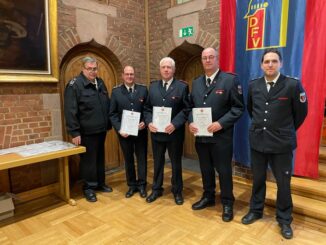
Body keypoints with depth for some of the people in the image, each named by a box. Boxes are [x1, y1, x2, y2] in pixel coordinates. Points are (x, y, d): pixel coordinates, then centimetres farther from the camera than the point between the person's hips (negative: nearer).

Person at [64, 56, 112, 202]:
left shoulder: (100, 83, 11)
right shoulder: (75, 85, -10)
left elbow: (107, 105, 15)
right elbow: (70, 111, -15)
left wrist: (108, 124, 12)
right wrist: (74, 132, -18)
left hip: (101, 129, 7)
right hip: (87, 132, -6)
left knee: (100, 158, 17)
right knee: (88, 160, 5)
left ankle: (100, 183, 33)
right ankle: (88, 188, 22)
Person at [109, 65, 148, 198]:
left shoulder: (143, 89, 1)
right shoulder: (116, 91, 1)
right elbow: (112, 113, -1)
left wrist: (145, 122, -14)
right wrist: (119, 129, -11)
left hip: (140, 130, 0)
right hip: (124, 132, 0)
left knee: (142, 158, 9)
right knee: (128, 159, 12)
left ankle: (141, 185, 24)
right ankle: (132, 185, 26)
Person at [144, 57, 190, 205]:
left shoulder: (182, 87, -3)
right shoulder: (153, 86, 9)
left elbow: (186, 109, -9)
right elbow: (147, 108, 9)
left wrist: (175, 124, -20)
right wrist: (149, 122, -8)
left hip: (175, 132, -3)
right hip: (156, 132, 3)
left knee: (176, 163, 11)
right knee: (158, 162, 15)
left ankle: (177, 191, 29)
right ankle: (156, 189, 32)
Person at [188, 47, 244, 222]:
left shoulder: (230, 80, -7)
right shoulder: (196, 83, 11)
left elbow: (238, 108, -10)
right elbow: (191, 106, 13)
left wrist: (221, 123, -21)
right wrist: (191, 122, -5)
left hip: (221, 135, -5)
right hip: (201, 135, 5)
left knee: (224, 171, 7)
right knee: (206, 169, 18)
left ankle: (227, 203, 26)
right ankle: (208, 197, 38)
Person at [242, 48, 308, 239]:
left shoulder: (293, 85, -10)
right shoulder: (253, 86, 2)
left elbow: (301, 113, 1)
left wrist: (287, 131, 9)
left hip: (282, 143, -3)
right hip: (257, 140, 3)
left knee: (283, 183, 9)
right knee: (258, 179, 16)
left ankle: (284, 220, 28)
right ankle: (256, 211, 35)